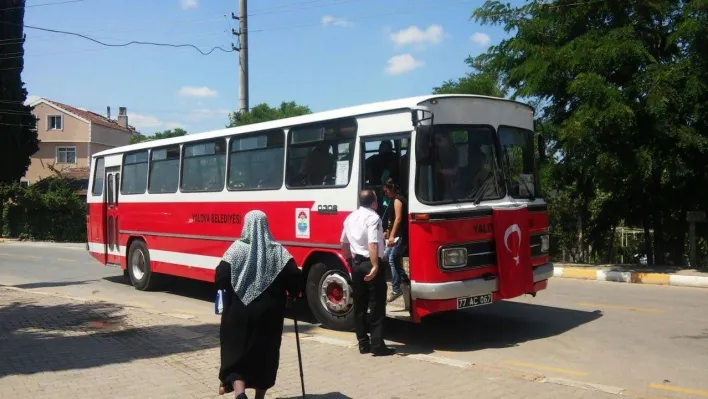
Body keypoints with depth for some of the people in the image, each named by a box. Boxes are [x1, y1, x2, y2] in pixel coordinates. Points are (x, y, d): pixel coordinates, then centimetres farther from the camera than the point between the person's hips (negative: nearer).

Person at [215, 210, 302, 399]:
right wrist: (293, 293, 10)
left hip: (239, 311, -2)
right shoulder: (278, 251, -3)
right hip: (269, 312, 2)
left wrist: (230, 287, 10)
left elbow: (221, 277, -11)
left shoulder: (237, 248, -7)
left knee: (235, 350, 8)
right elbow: (295, 277, -8)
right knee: (265, 352, 16)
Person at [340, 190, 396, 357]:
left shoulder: (350, 217, 11)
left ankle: (363, 343, 17)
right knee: (377, 306, -2)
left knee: (359, 305, 12)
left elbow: (344, 243, 19)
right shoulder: (373, 217, -14)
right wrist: (375, 266, -28)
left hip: (356, 264, 8)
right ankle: (377, 345, -1)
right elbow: (372, 244, -25)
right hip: (370, 264, -8)